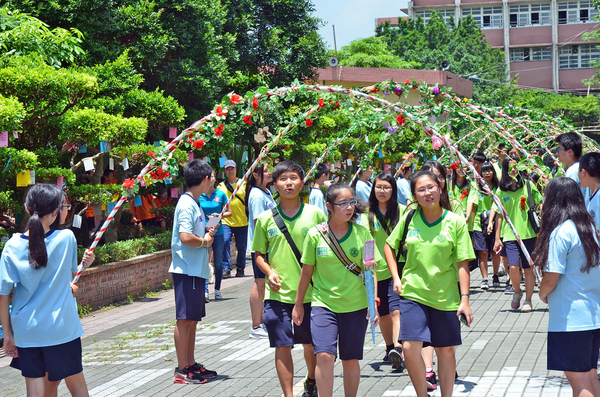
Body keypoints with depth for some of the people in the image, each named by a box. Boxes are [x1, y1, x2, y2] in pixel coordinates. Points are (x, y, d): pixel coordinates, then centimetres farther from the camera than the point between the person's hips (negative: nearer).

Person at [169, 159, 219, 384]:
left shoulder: (194, 203, 16)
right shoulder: (187, 204, -15)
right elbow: (185, 237, -25)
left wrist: (207, 234, 7)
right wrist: (205, 241, -10)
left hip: (196, 270, 10)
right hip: (186, 270, -10)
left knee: (192, 319, 15)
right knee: (185, 319, -6)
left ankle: (191, 364, 23)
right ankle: (182, 369, -1)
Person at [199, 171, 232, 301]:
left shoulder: (221, 195, 3)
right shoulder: (199, 196, 2)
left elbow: (229, 212, 9)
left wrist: (220, 215, -9)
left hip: (217, 232, 1)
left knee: (218, 263, 7)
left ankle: (217, 289, 20)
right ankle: (205, 291, -9)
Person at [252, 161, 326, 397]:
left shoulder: (316, 214, 0)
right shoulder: (266, 219, 2)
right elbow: (259, 253, 11)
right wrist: (269, 272, -7)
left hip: (311, 291, 0)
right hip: (278, 293, 0)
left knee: (311, 343, 14)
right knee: (282, 346, -2)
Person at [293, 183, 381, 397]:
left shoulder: (361, 233, -1)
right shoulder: (316, 234, -4)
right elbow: (307, 271, 6)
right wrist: (298, 305, 11)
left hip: (355, 305, 1)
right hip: (323, 304, -1)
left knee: (351, 360, 8)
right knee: (324, 355, -16)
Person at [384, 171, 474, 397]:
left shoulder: (455, 222, -6)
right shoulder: (409, 218, 0)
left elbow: (463, 263, -6)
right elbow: (389, 246, 15)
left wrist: (465, 299, -11)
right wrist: (396, 278, 5)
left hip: (446, 296, -1)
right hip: (412, 293, 1)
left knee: (445, 350, 9)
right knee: (410, 348, -11)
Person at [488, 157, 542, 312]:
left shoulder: (527, 185, 3)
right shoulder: (501, 190, 7)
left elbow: (540, 203, 8)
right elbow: (500, 214, 10)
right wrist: (497, 238, 8)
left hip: (528, 233, -1)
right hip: (510, 234, 1)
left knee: (528, 268, 1)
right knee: (513, 267, -13)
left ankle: (528, 301, 14)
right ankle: (517, 292, 15)